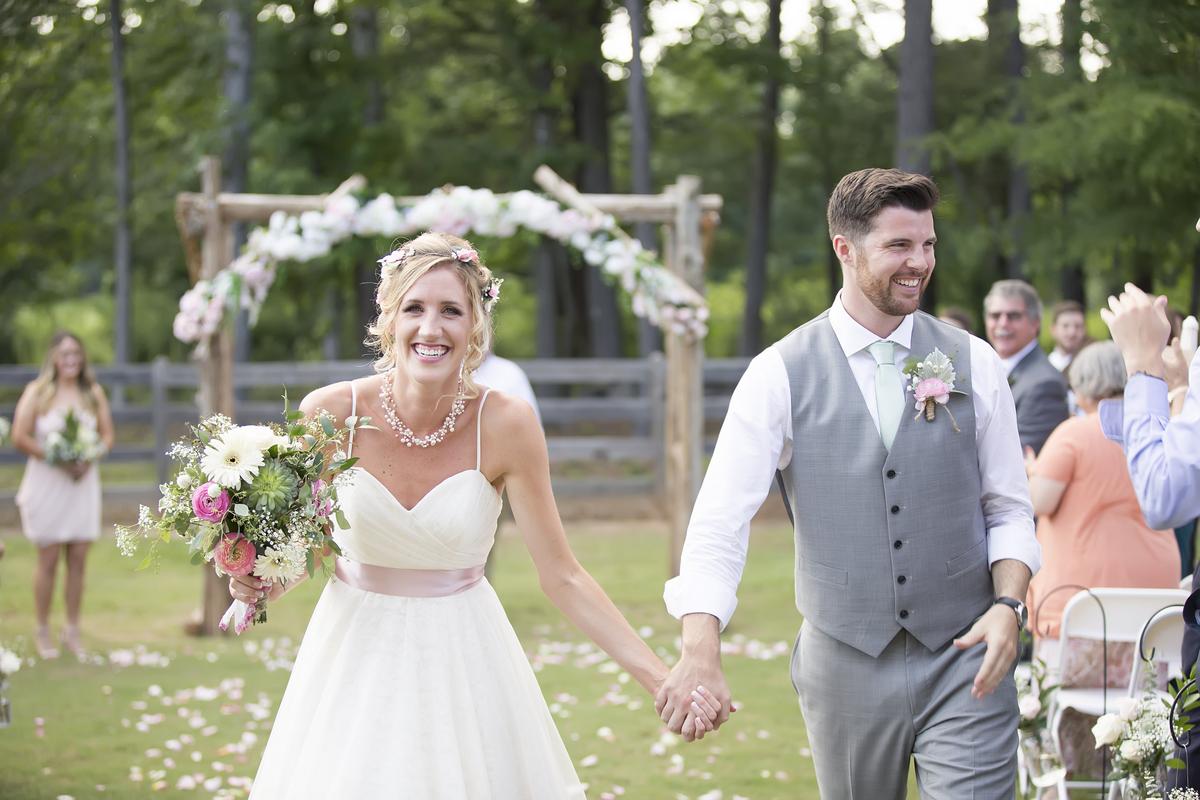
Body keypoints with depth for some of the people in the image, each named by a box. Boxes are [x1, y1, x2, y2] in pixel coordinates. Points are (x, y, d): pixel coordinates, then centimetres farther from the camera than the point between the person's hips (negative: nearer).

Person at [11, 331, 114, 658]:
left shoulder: (94, 394, 6)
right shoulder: (37, 392, -4)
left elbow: (107, 435, 7)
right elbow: (20, 438, -8)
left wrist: (88, 460, -12)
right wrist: (57, 459, -16)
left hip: (83, 482, 3)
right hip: (46, 481, -3)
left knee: (78, 559, 3)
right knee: (48, 560, 1)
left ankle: (73, 631, 14)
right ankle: (43, 634, 10)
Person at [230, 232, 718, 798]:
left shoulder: (505, 425, -15)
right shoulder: (330, 414, -13)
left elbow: (562, 578, -10)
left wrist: (661, 680, -15)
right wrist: (258, 585, -19)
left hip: (463, 660, 0)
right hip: (354, 658, 1)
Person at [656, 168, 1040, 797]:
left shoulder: (973, 364, 3)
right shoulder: (779, 374, -4)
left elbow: (1009, 511, 8)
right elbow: (719, 523, -11)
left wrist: (1007, 604, -11)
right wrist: (700, 654, -25)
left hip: (964, 658, 1)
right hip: (845, 666, 0)